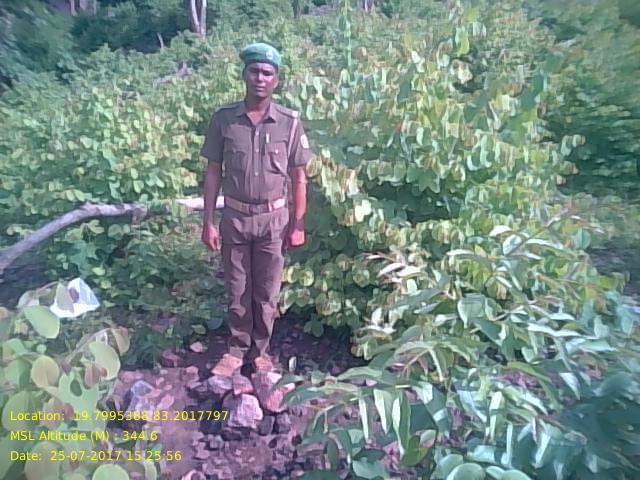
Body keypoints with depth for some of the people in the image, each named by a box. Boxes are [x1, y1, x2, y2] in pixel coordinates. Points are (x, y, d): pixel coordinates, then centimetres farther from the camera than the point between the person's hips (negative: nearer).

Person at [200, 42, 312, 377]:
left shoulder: (290, 122, -6)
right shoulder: (223, 119, -4)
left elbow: (298, 177, -1)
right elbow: (213, 172, 0)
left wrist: (298, 224, -2)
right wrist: (208, 222, -2)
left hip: (273, 219, 0)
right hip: (234, 218, 1)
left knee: (267, 292, 12)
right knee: (237, 290, 13)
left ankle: (260, 350, 32)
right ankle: (237, 349, 32)